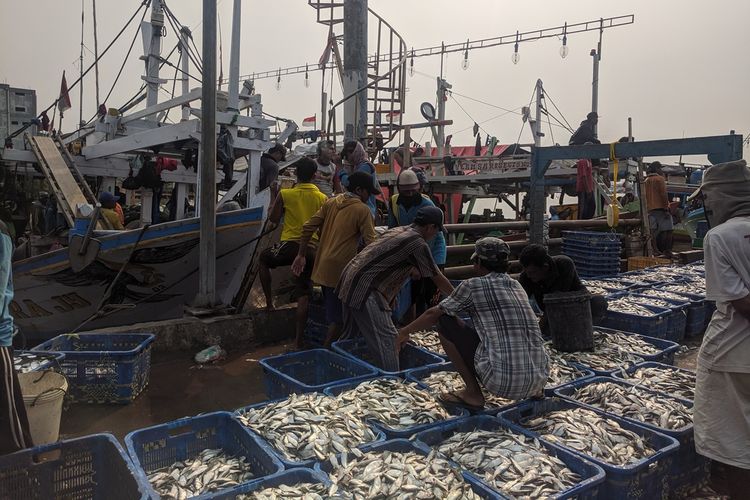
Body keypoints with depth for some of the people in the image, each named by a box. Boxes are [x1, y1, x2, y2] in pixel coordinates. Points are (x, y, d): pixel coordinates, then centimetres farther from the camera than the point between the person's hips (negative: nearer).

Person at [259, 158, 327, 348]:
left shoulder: (285, 194, -3)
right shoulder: (322, 198, 3)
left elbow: (273, 219, 6)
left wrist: (275, 199, 19)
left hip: (290, 245, -2)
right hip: (311, 249, 2)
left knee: (263, 259, 30)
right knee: (303, 295, 5)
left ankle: (269, 302, 27)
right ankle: (299, 341, 5)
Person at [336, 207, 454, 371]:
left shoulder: (397, 230, 15)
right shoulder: (418, 244, -10)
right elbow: (438, 278, -1)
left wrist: (411, 270, 40)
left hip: (349, 282, 10)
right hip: (365, 289, -10)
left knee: (351, 336, 20)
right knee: (386, 340, -8)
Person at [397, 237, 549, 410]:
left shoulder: (473, 285, -1)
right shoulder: (516, 286, 16)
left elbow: (433, 314, 10)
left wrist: (404, 332, 28)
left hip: (501, 382, -6)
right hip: (538, 380, 7)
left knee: (445, 321, 7)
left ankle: (473, 393, 7)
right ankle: (534, 390, 18)